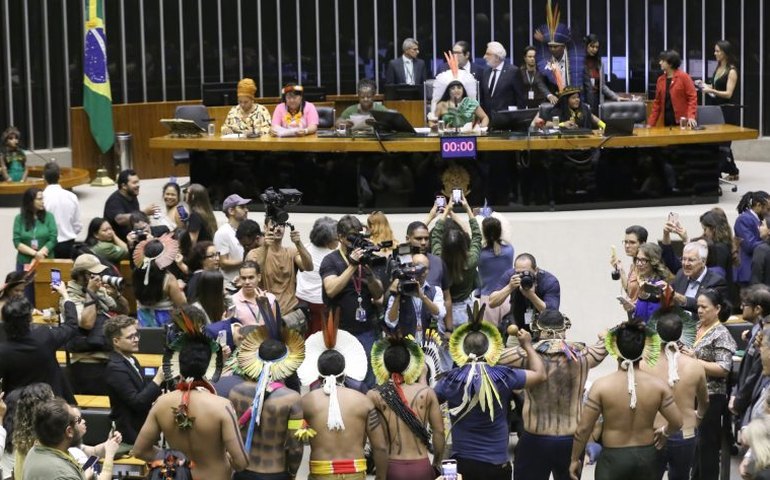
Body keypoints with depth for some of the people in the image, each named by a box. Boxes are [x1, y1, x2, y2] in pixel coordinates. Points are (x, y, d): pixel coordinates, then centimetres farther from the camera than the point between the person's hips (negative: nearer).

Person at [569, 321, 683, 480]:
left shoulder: (602, 386, -13)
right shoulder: (658, 385, -7)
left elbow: (584, 428, -10)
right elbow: (677, 422, -2)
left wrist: (575, 459, 3)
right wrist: (664, 432, 21)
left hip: (613, 458, -3)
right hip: (646, 457, 3)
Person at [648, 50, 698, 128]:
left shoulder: (684, 77, -4)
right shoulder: (660, 80, 11)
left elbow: (692, 97, -7)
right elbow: (657, 103, 14)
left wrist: (691, 117, -20)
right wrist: (650, 124, 8)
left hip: (682, 122, -5)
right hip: (667, 122, 5)